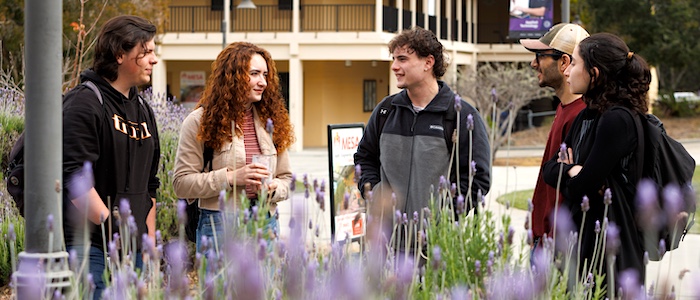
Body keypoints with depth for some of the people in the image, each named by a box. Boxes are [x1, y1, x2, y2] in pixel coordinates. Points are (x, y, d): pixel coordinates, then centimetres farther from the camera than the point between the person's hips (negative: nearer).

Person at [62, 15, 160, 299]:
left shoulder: (143, 109, 19)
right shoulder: (84, 103, -8)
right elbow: (75, 177, -17)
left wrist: (150, 239, 18)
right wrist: (112, 226, -19)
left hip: (133, 247, 8)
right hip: (89, 246, -8)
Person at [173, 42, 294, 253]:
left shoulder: (270, 121, 12)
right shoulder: (199, 122, -2)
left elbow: (286, 178, 17)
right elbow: (181, 183, -6)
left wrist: (273, 189, -6)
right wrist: (230, 177, -16)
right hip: (220, 225, -4)